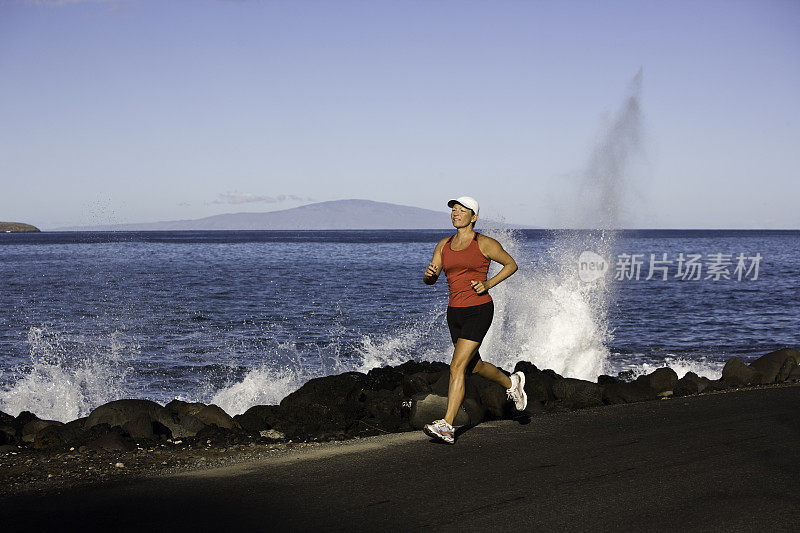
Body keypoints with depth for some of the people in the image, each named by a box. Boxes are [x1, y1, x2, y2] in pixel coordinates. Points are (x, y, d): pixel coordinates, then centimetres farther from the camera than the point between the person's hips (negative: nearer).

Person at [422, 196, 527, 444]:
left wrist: (488, 284, -10)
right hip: (455, 312, 7)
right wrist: (428, 273, -15)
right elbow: (430, 280, 9)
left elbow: (511, 264, 4)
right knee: (474, 366, 20)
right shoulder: (444, 245, 9)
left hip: (479, 310, -7)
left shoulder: (485, 244, -6)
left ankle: (447, 426, -15)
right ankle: (512, 382, 48)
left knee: (457, 367, -15)